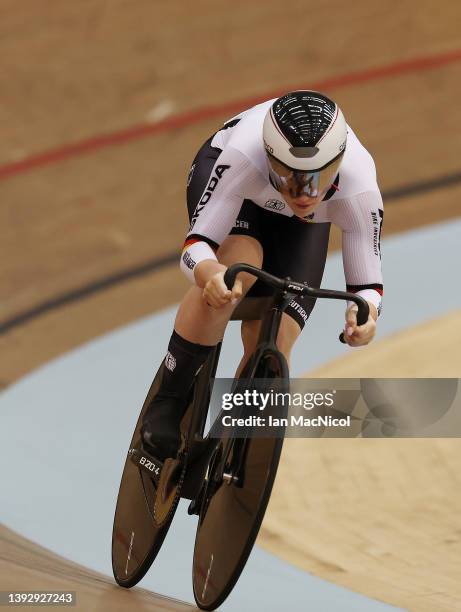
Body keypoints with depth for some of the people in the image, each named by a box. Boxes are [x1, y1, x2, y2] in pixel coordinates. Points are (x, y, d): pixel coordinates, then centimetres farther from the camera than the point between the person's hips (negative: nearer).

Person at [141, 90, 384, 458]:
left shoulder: (358, 189, -40)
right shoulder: (244, 155, -44)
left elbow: (367, 282, -33)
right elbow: (195, 247, -42)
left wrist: (364, 313, -56)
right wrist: (211, 273, -66)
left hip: (299, 226, 2)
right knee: (235, 272, -35)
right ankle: (167, 404, -17)